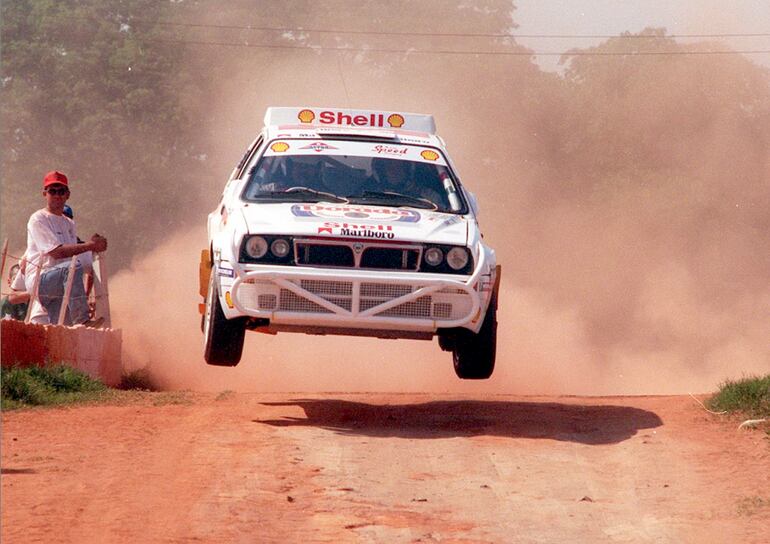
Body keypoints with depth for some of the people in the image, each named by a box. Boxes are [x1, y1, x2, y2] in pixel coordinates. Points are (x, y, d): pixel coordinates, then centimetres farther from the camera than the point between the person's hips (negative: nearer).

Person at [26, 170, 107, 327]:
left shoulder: (69, 224, 24)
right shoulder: (38, 219, -3)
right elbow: (55, 252, -16)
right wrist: (90, 245, -18)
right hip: (38, 280, -8)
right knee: (73, 266, -35)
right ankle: (82, 320, -43)